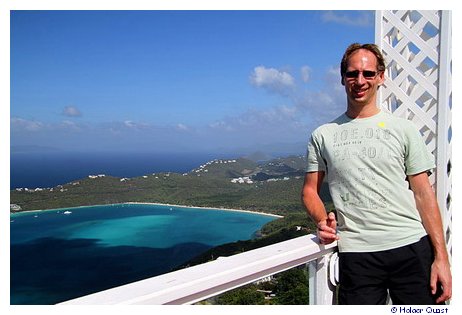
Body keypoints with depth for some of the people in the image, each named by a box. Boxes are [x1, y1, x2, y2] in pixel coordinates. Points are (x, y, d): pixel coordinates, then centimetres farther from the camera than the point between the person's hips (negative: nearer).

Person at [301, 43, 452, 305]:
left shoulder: (403, 129, 7)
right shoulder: (323, 136, 9)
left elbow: (424, 194, 4)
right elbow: (310, 190, 12)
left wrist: (441, 256, -2)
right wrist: (322, 220, -9)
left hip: (412, 247, 0)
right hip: (356, 253, 0)